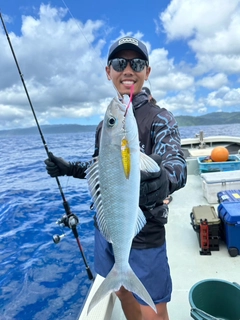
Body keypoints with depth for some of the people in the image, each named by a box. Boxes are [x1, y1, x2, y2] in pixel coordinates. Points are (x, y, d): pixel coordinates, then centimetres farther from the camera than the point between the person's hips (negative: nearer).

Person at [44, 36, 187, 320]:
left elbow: (176, 164, -31)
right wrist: (69, 168, 5)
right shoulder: (105, 124, 5)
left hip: (143, 236, -5)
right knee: (123, 295, 25)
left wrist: (164, 180, -53)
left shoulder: (159, 118, -14)